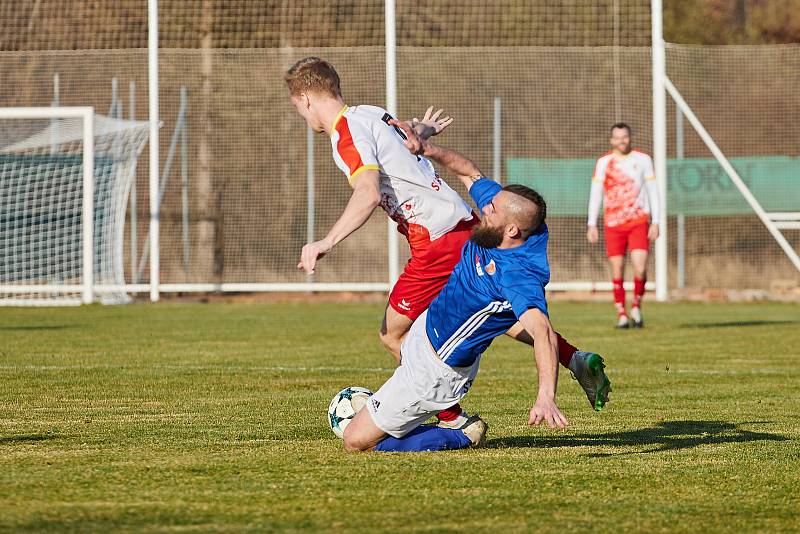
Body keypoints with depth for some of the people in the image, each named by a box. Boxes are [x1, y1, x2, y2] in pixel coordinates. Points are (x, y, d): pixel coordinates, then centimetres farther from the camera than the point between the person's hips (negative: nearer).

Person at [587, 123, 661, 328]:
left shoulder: (642, 159, 4)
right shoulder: (604, 162, 5)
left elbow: (653, 192, 6)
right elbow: (595, 194, 6)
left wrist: (655, 223, 0)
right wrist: (592, 225, -1)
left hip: (639, 222, -1)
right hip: (613, 224, 1)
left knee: (640, 269, -12)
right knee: (617, 271, -1)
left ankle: (636, 305, 11)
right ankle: (621, 314, 9)